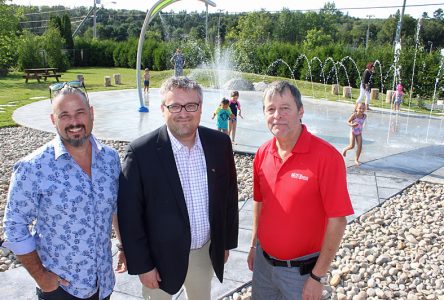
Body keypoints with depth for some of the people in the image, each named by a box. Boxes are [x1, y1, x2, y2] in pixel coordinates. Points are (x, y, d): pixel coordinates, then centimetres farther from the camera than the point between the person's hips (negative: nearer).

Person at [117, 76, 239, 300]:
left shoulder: (220, 143, -8)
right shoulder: (141, 152, -19)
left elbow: (229, 196, 2)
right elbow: (129, 215, -13)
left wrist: (227, 242, 8)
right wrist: (142, 265, -10)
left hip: (206, 252, 4)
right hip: (161, 257, -3)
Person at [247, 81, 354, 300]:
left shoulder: (326, 156, -21)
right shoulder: (262, 153, -3)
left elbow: (337, 221, -18)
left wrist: (317, 276, -15)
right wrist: (254, 245, 11)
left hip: (301, 269, -5)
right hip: (263, 261, 5)